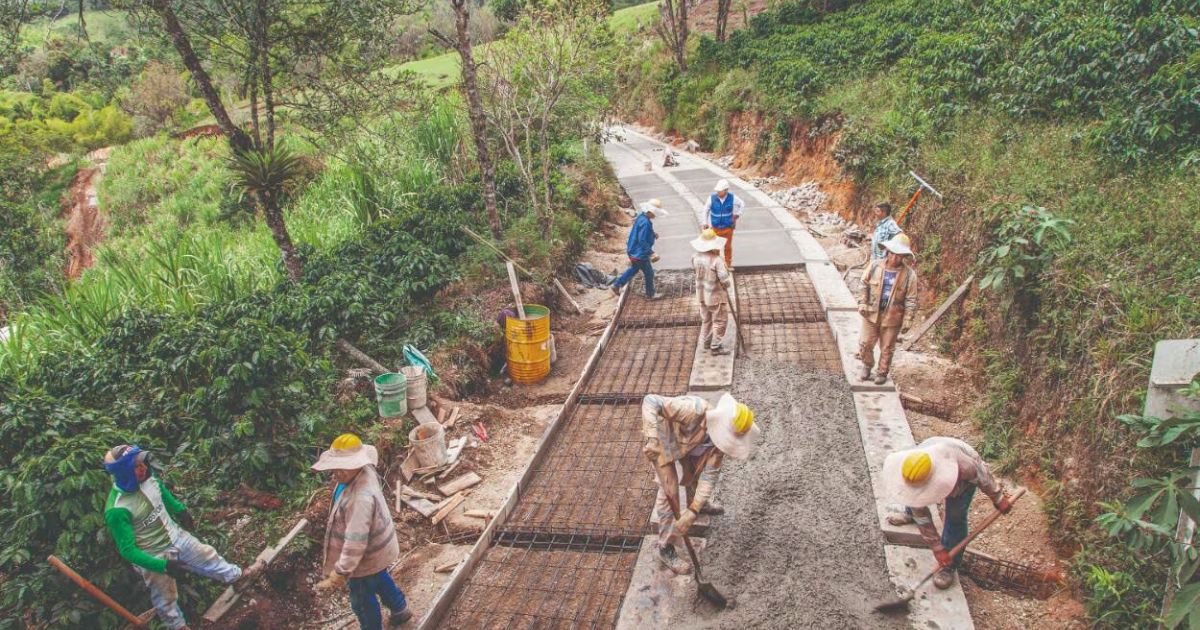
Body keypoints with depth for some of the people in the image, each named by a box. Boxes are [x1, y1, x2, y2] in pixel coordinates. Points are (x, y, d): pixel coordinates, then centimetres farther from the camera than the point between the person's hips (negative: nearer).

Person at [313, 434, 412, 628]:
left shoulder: (361, 498, -41)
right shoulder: (363, 472, -13)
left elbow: (355, 541, -38)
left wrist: (340, 573, -34)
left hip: (367, 556, -9)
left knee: (362, 600, 17)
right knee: (380, 579, 35)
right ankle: (400, 610, 58)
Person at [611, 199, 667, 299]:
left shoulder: (641, 217, 2)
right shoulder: (645, 223, -29)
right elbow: (642, 241, -30)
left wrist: (653, 235, 4)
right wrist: (651, 253, -28)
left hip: (633, 250, 10)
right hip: (639, 254, -10)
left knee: (634, 268, 28)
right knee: (649, 273, 9)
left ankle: (617, 284, 32)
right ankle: (651, 294, 26)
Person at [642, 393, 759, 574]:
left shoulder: (720, 434, -23)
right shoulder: (693, 410, -43)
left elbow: (710, 474, -20)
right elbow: (650, 401, -45)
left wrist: (692, 512, -27)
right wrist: (652, 439, -53)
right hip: (662, 439, -6)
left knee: (696, 471, 24)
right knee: (669, 492, -7)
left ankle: (698, 504, 57)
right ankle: (665, 549, 7)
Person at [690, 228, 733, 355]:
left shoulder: (696, 257, -8)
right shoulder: (717, 260, -28)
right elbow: (725, 280, -25)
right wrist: (730, 279, -3)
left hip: (702, 294, 7)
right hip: (715, 295, -7)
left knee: (706, 319, 23)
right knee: (720, 320, 8)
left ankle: (706, 342, 35)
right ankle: (715, 346, 12)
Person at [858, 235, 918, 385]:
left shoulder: (909, 274, -8)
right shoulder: (875, 266, -6)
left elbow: (911, 299, -5)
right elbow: (864, 285, 5)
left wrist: (907, 320, -9)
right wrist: (862, 303, -7)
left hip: (892, 318, -1)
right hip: (871, 314, 1)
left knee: (887, 348, 10)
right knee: (866, 343, 9)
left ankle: (882, 373, 30)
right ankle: (867, 365, 36)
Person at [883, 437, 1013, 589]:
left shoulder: (963, 465, -49)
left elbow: (982, 475, -25)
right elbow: (922, 517, -25)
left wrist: (999, 499, -10)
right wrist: (936, 548, -22)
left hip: (964, 479, -3)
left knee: (955, 516, -12)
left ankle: (950, 567, 3)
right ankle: (910, 514, 56)